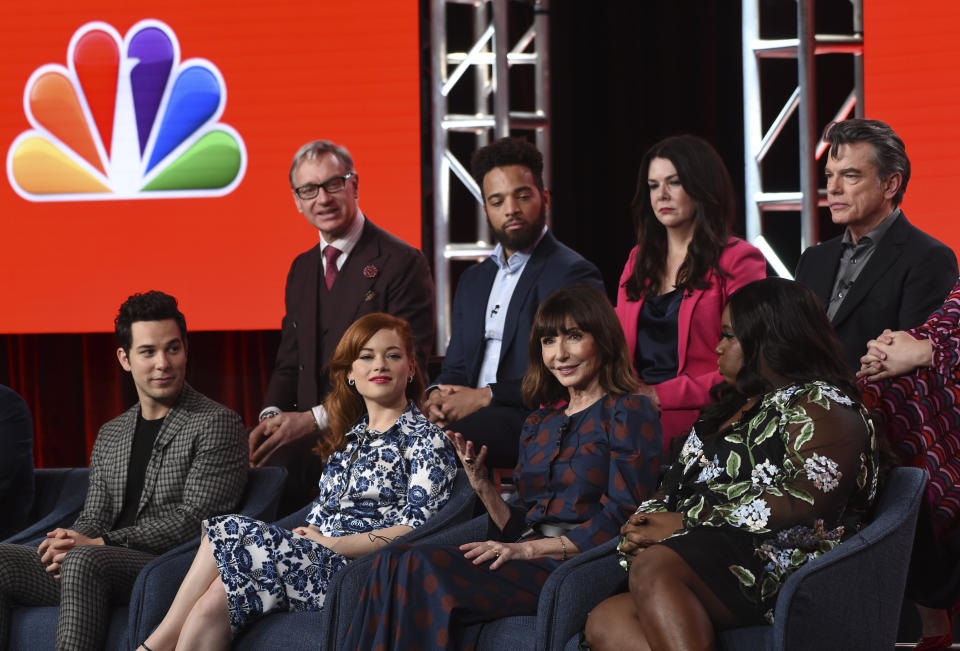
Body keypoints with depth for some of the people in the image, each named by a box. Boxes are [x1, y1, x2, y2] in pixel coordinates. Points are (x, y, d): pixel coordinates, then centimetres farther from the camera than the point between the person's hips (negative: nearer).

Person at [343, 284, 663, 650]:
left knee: (422, 568, -28)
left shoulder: (628, 413, 3)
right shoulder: (539, 424, 25)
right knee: (394, 561, -21)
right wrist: (482, 485, 3)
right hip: (528, 566, 7)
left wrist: (528, 549, -15)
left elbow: (621, 521, -8)